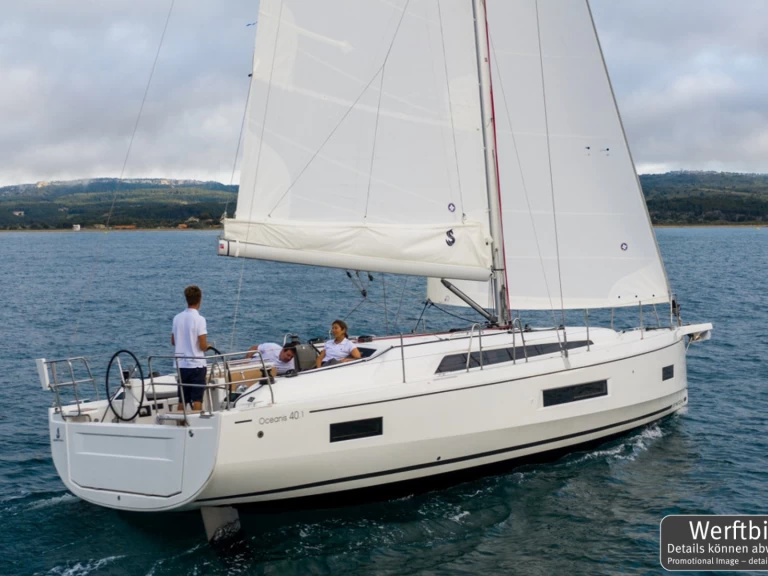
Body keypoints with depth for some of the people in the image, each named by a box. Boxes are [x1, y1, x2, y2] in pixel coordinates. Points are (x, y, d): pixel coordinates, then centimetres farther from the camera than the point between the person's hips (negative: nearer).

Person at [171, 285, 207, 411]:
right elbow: (203, 346, -16)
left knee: (182, 401, 13)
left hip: (181, 365, 6)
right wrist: (207, 345, 5)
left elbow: (173, 341, 14)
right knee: (197, 400, -2)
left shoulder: (177, 318, 4)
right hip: (196, 364, -6)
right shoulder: (199, 319, -13)